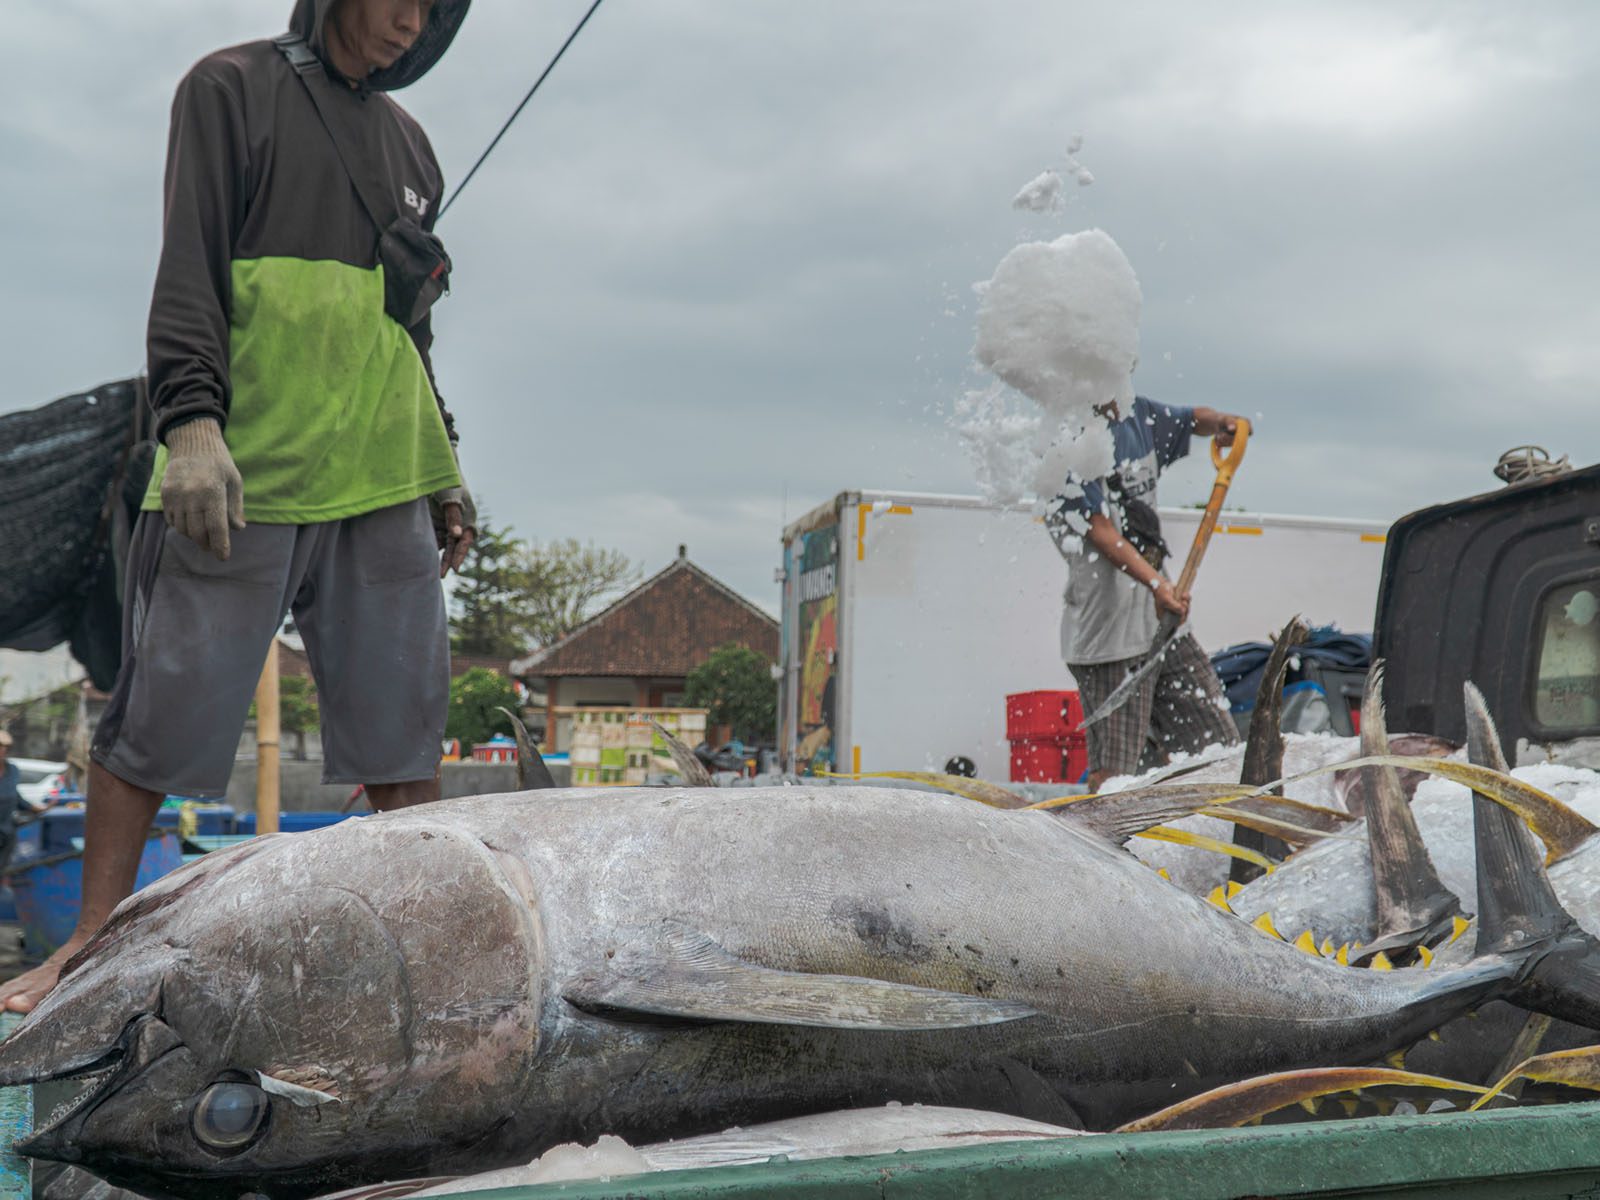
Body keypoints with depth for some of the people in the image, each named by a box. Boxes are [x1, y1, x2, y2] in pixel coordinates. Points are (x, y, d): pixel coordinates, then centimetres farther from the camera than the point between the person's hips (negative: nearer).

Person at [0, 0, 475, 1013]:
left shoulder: (409, 142, 23)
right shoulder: (234, 88, 7)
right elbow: (188, 268, -4)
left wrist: (443, 468, 21)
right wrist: (192, 419, -16)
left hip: (383, 483, 5)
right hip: (243, 474, -5)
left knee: (404, 735, 1)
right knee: (162, 718, -2)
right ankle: (91, 947, 9)